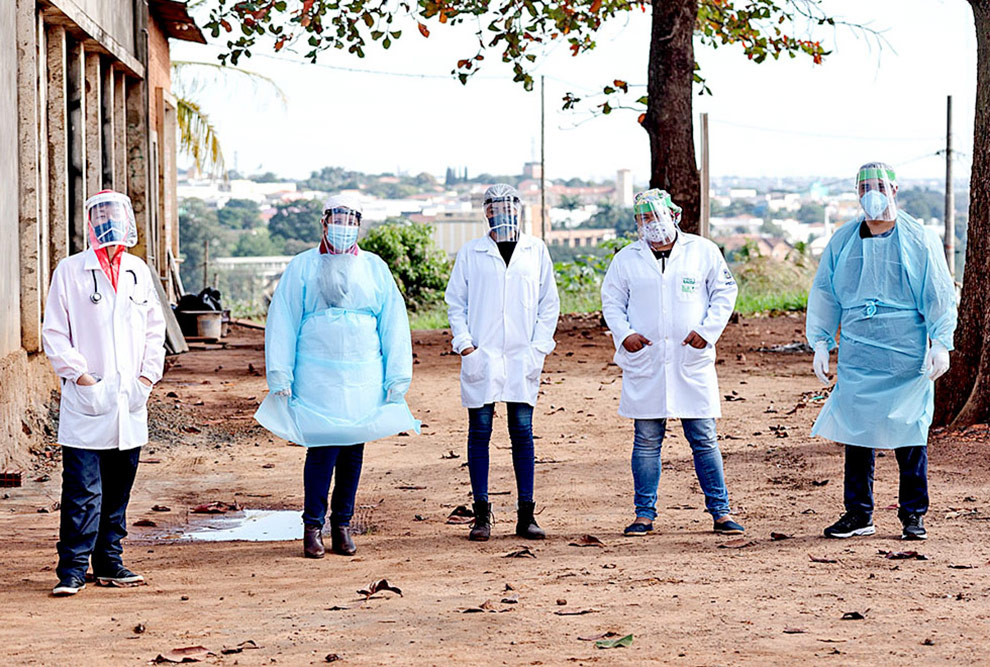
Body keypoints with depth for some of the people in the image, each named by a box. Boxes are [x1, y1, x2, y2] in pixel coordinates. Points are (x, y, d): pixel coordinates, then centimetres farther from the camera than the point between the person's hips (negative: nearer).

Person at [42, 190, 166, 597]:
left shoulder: (139, 272, 12)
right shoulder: (70, 272, -1)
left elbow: (155, 328, 17)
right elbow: (54, 334, -2)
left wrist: (147, 376, 5)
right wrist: (80, 376, -10)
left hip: (130, 402, 4)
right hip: (86, 401, -4)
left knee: (118, 490, 10)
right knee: (83, 492, -8)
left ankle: (109, 563, 20)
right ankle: (72, 569, -3)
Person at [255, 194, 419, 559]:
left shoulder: (375, 268, 11)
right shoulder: (302, 267, 5)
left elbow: (394, 324, 11)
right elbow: (282, 322, 4)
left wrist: (397, 378, 6)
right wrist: (280, 377, -2)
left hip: (364, 377, 2)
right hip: (317, 375, -2)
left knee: (353, 452, 5)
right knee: (322, 450, -8)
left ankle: (342, 525, 16)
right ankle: (313, 526, 3)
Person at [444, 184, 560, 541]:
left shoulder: (536, 251, 9)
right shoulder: (470, 253, 6)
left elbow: (549, 303, 10)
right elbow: (455, 302, 8)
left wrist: (539, 347, 0)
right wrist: (464, 344, -4)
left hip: (523, 358, 1)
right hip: (481, 357, -1)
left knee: (523, 433, 2)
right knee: (479, 433, 1)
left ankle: (526, 515, 7)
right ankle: (481, 515, 7)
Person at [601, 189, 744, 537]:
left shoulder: (703, 251, 5)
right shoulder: (626, 259, 8)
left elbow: (725, 292, 9)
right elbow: (611, 302, 13)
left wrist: (707, 330, -5)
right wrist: (623, 333, -6)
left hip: (693, 363, -1)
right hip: (644, 364, 1)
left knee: (704, 439, 1)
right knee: (646, 440, 3)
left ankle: (721, 512, 8)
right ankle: (644, 514, 11)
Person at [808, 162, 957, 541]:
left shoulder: (919, 240, 1)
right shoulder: (843, 240, 9)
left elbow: (940, 294, 2)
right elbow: (824, 294, 15)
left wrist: (940, 343, -7)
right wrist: (820, 343, 9)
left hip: (907, 358, -2)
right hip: (856, 357, 3)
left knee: (910, 436, 1)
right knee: (855, 432, 3)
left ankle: (913, 515, 13)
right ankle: (858, 514, 13)